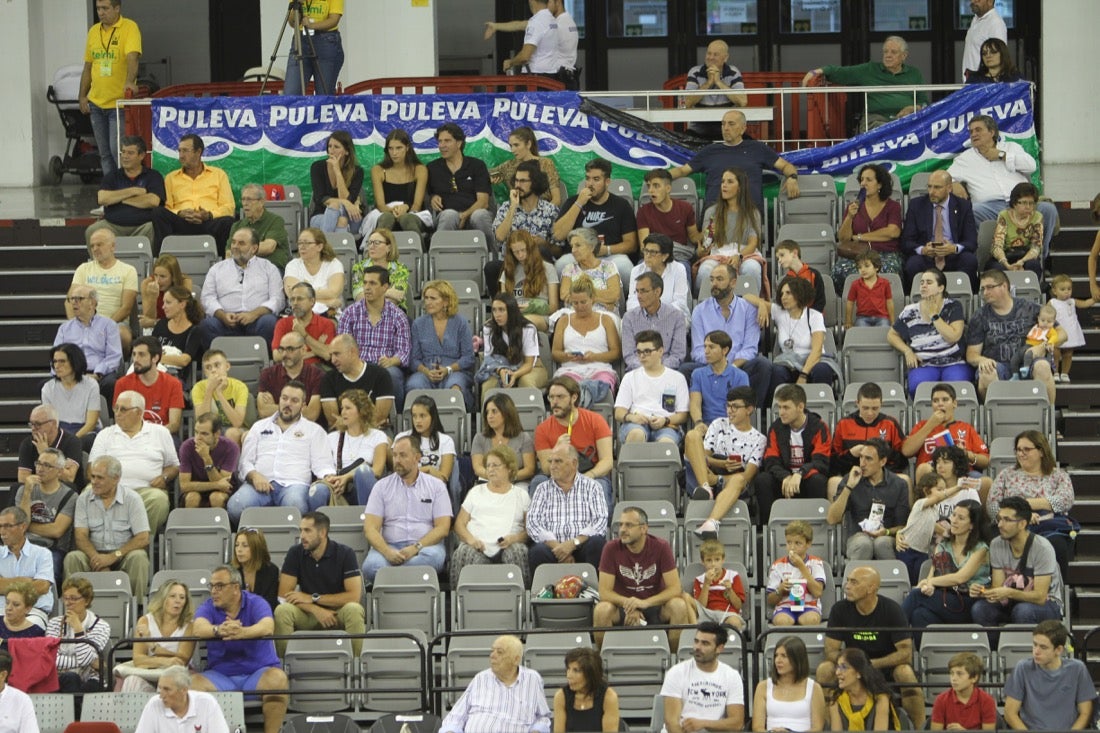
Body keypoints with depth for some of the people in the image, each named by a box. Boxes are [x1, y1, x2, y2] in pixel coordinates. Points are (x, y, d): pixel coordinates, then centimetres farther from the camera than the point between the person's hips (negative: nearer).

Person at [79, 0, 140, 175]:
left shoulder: (130, 28, -8)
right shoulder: (94, 31, 12)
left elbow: (132, 57, -22)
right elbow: (88, 67, 17)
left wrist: (130, 81, -38)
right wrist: (83, 96, 12)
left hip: (120, 102, -6)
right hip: (96, 102, 6)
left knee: (117, 150, -10)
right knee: (104, 153, 10)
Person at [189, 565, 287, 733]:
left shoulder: (255, 603, -2)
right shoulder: (208, 607, 4)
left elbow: (267, 627, -24)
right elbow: (199, 628, -19)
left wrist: (242, 632, -46)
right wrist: (219, 630, -44)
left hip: (258, 672, -2)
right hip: (220, 674, 2)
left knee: (277, 679, -32)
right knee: (195, 683, -26)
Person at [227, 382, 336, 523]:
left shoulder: (314, 430, 22)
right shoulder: (260, 426, 27)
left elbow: (322, 464, 11)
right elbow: (245, 461, 18)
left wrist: (329, 477, -13)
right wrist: (254, 475, -5)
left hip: (293, 484, -2)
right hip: (260, 483, 2)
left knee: (295, 504, -43)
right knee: (235, 506, -34)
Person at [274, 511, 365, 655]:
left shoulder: (345, 553, -10)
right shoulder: (295, 553, -4)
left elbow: (354, 596, -16)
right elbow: (284, 594, -7)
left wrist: (313, 598, -16)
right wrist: (315, 610, -21)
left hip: (339, 612, -2)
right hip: (309, 613, 2)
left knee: (354, 610, -35)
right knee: (282, 610, -28)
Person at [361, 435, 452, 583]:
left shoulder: (436, 486, 11)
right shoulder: (382, 486, 13)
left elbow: (443, 528, 2)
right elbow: (370, 528, 3)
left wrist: (416, 547, -14)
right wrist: (387, 552, -17)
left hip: (425, 545, 0)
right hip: (389, 546, 0)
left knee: (433, 555, -39)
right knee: (371, 565, -35)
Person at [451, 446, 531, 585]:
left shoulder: (521, 495, 19)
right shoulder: (476, 492, 25)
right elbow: (459, 523, 16)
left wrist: (514, 538, -13)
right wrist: (470, 539, -6)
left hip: (507, 547, -1)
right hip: (478, 546, 1)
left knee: (519, 551, -35)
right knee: (463, 552, -34)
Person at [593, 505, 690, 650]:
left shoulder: (661, 547, -11)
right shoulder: (611, 549, -11)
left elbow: (675, 589, -15)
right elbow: (605, 592, -12)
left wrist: (646, 603, -30)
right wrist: (629, 606, -30)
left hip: (655, 604, 0)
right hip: (623, 605, 0)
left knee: (679, 606, -30)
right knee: (602, 610, -32)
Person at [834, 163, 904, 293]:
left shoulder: (892, 206, 10)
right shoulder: (854, 207, 16)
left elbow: (893, 232, -7)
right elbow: (842, 238, 8)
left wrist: (860, 237, -2)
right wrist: (850, 217, -10)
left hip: (886, 254, -2)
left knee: (886, 270, -39)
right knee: (840, 270, -33)